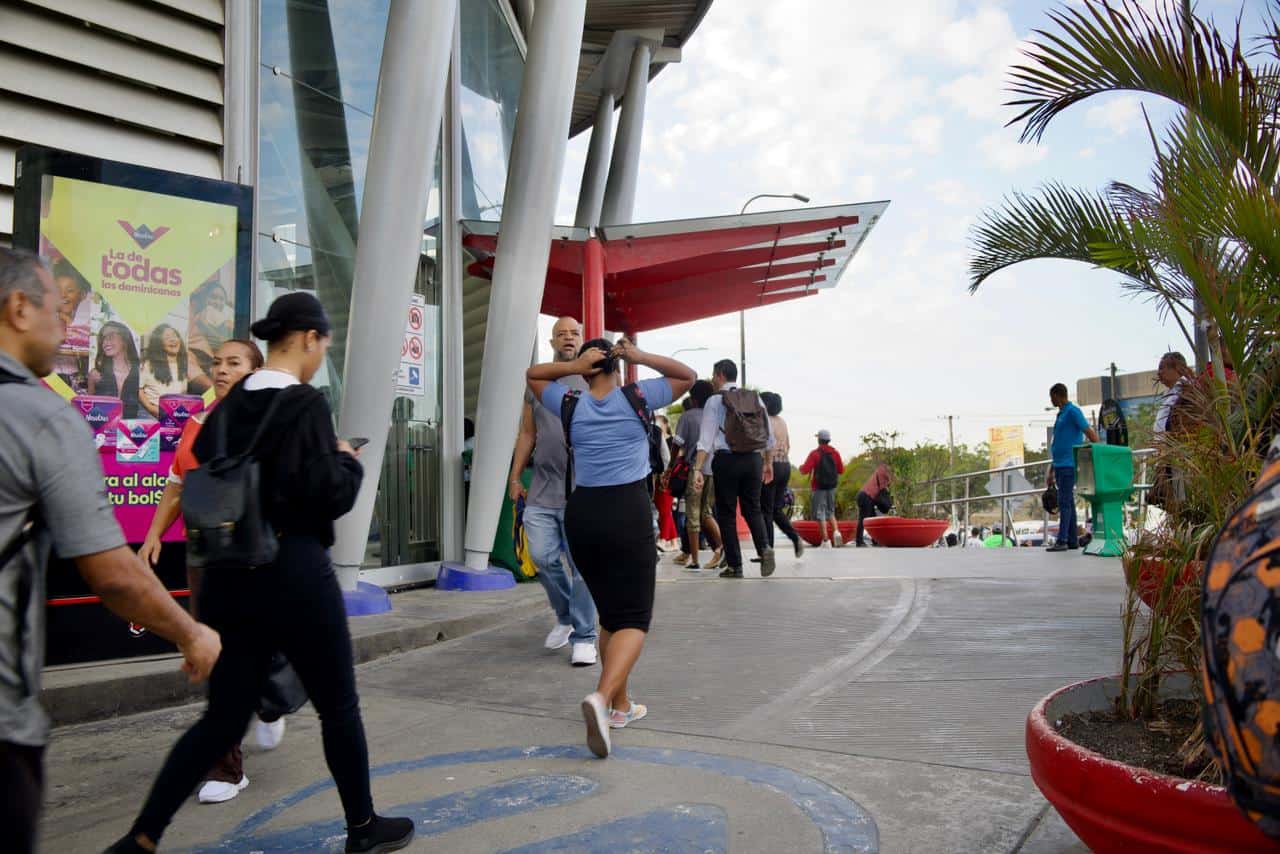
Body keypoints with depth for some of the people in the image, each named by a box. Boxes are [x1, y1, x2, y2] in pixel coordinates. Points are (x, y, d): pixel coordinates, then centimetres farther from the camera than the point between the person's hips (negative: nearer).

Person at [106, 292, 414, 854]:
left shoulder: (229, 405, 8)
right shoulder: (304, 404, -14)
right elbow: (328, 495, -17)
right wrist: (347, 461, 1)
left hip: (228, 573, 7)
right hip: (293, 573, -7)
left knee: (224, 717, 15)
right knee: (338, 706, 11)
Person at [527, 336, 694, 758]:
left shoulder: (571, 404, 6)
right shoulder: (637, 397, 1)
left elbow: (532, 375, 24)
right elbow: (688, 376, 15)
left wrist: (572, 366, 6)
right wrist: (641, 357, 4)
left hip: (582, 513, 4)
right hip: (628, 511, -4)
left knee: (609, 614, 18)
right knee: (633, 619, -3)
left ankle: (620, 705, 24)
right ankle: (601, 696, -27)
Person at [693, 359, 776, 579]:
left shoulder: (715, 401, -2)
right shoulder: (755, 398, 10)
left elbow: (706, 438, -10)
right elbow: (769, 435, 11)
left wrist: (698, 469, -13)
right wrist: (768, 463, 20)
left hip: (726, 460, -4)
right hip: (754, 459, 4)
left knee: (726, 513, 5)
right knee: (752, 508, 14)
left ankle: (735, 565, 6)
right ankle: (764, 548, -11)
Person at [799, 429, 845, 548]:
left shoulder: (815, 453, -10)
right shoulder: (835, 453, 4)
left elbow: (805, 470, -14)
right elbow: (841, 470, 7)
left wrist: (801, 467, 8)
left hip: (818, 487, -5)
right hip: (831, 487, 5)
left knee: (820, 514, 0)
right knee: (830, 512, 19)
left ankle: (826, 541, -4)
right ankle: (836, 532, -4)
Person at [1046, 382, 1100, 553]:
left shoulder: (1073, 411, -8)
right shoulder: (1061, 414, 20)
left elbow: (1090, 433, -12)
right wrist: (1051, 471, 23)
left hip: (1069, 466, -9)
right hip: (1060, 466, 9)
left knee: (1064, 503, -11)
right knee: (1067, 503, 9)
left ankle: (1062, 541, -13)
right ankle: (1072, 540, 12)